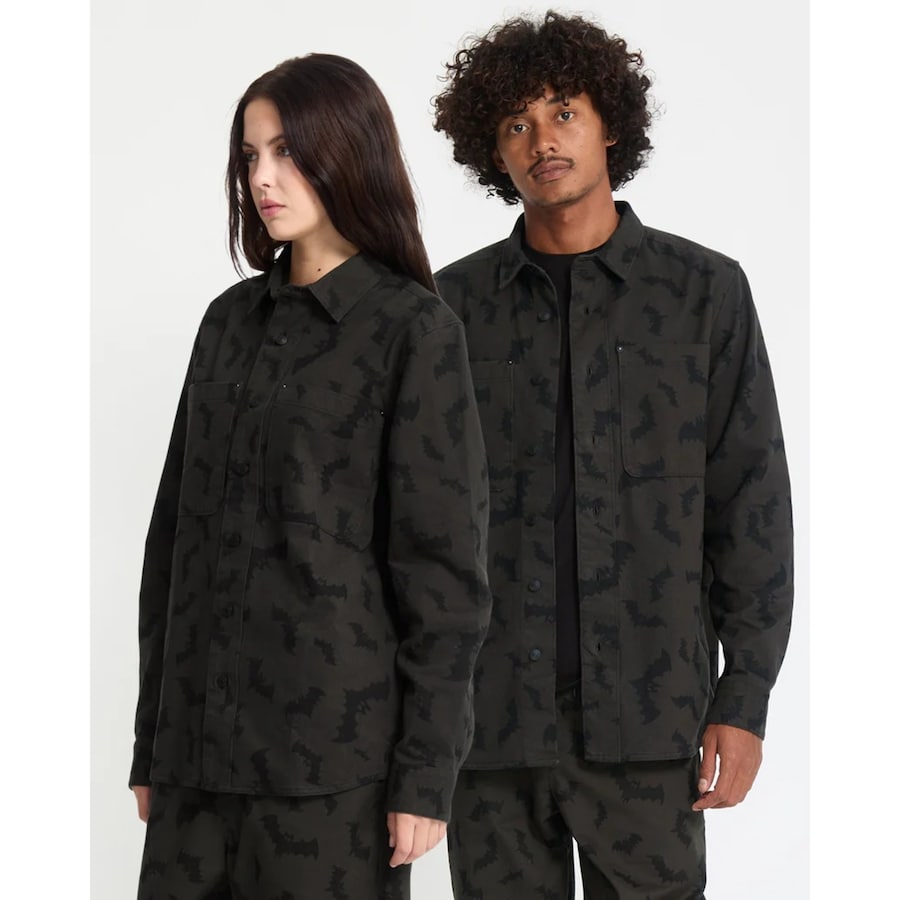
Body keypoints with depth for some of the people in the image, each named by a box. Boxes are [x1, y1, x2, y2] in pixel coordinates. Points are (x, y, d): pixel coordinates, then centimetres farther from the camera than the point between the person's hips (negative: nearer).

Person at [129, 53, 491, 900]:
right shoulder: (231, 321, 11)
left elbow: (444, 564, -8)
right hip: (202, 745, 5)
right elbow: (177, 528, 12)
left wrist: (425, 772, -10)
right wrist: (152, 738, 11)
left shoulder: (413, 330, -5)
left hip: (335, 744, -5)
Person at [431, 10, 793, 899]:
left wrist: (745, 703, -6)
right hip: (491, 722, 2)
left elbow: (751, 507, -1)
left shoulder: (705, 291, 0)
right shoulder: (454, 305, 5)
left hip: (643, 722, -1)